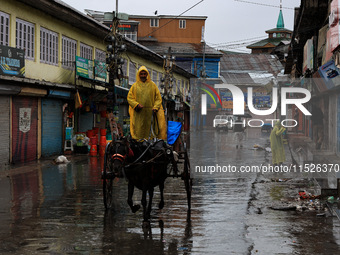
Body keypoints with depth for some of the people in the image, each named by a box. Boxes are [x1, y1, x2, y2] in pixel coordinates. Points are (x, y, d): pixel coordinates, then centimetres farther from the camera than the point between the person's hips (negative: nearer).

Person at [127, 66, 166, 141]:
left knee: (150, 131, -6)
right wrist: (136, 104, -12)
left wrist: (155, 108, -10)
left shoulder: (152, 85, 11)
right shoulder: (135, 86, 11)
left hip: (150, 114, 0)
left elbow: (158, 98, 8)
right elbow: (129, 98, 7)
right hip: (138, 114, 0)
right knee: (139, 132, -5)